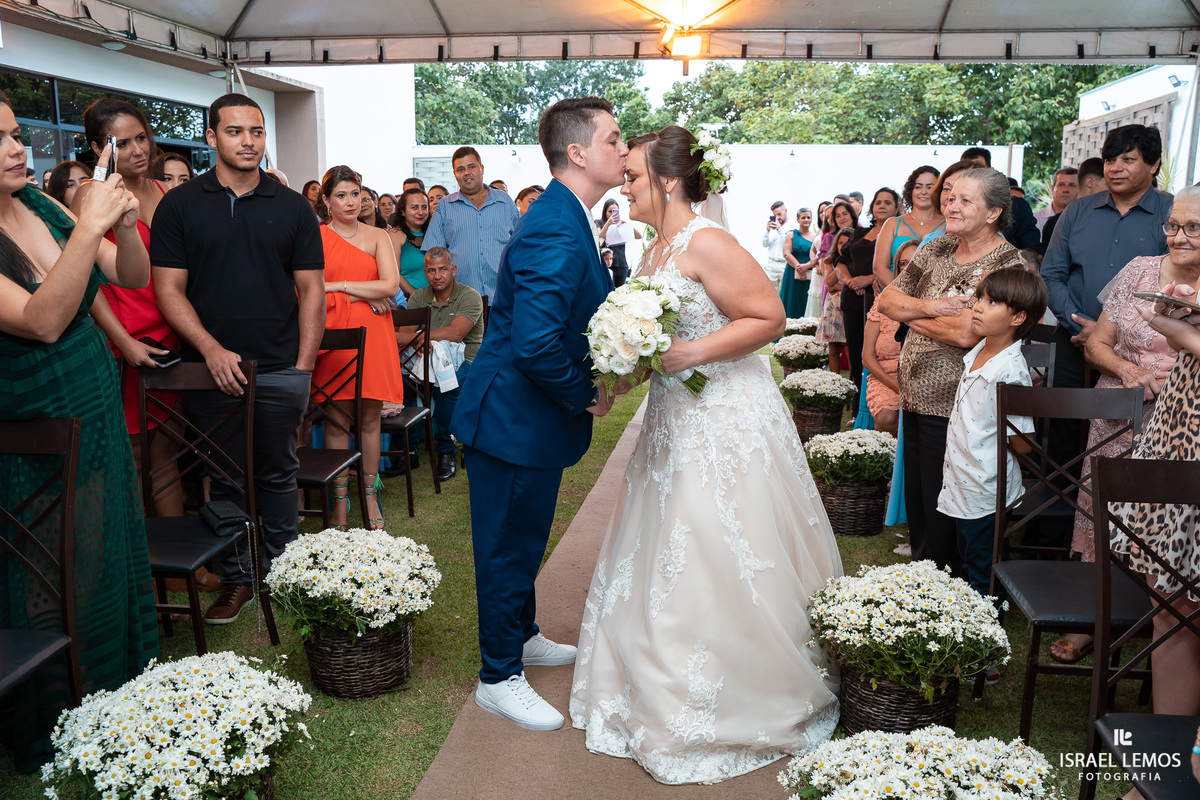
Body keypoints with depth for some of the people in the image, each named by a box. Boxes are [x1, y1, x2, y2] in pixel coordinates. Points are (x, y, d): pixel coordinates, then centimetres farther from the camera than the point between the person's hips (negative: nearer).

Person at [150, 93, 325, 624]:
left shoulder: (291, 206, 6)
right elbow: (169, 288, 0)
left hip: (281, 370, 0)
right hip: (211, 368, 0)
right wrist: (212, 350, -12)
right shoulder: (180, 205, 4)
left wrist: (305, 363, -2)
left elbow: (311, 288, 5)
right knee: (224, 479, 8)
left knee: (277, 474, 10)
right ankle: (237, 576, 22)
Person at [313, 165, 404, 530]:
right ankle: (340, 498, 11)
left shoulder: (377, 237, 11)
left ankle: (370, 496, 15)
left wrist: (338, 286, -6)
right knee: (338, 418, 1)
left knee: (370, 418, 5)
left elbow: (390, 285, -3)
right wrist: (365, 293, -10)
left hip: (372, 335, 2)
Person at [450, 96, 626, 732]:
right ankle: (498, 678, 23)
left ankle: (521, 636, 44)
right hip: (514, 419, -10)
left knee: (525, 540, 25)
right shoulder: (556, 234, -26)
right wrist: (586, 394, -17)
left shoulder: (565, 218, 8)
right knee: (510, 548, 6)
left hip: (531, 414, 10)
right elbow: (536, 346, -33)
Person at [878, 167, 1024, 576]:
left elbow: (966, 333, -24)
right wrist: (930, 307, -14)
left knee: (940, 504, 5)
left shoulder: (1006, 263, -14)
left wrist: (911, 314, -9)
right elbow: (887, 299, 6)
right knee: (914, 496, 18)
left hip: (951, 404, -7)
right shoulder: (937, 249, 8)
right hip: (914, 393, 7)